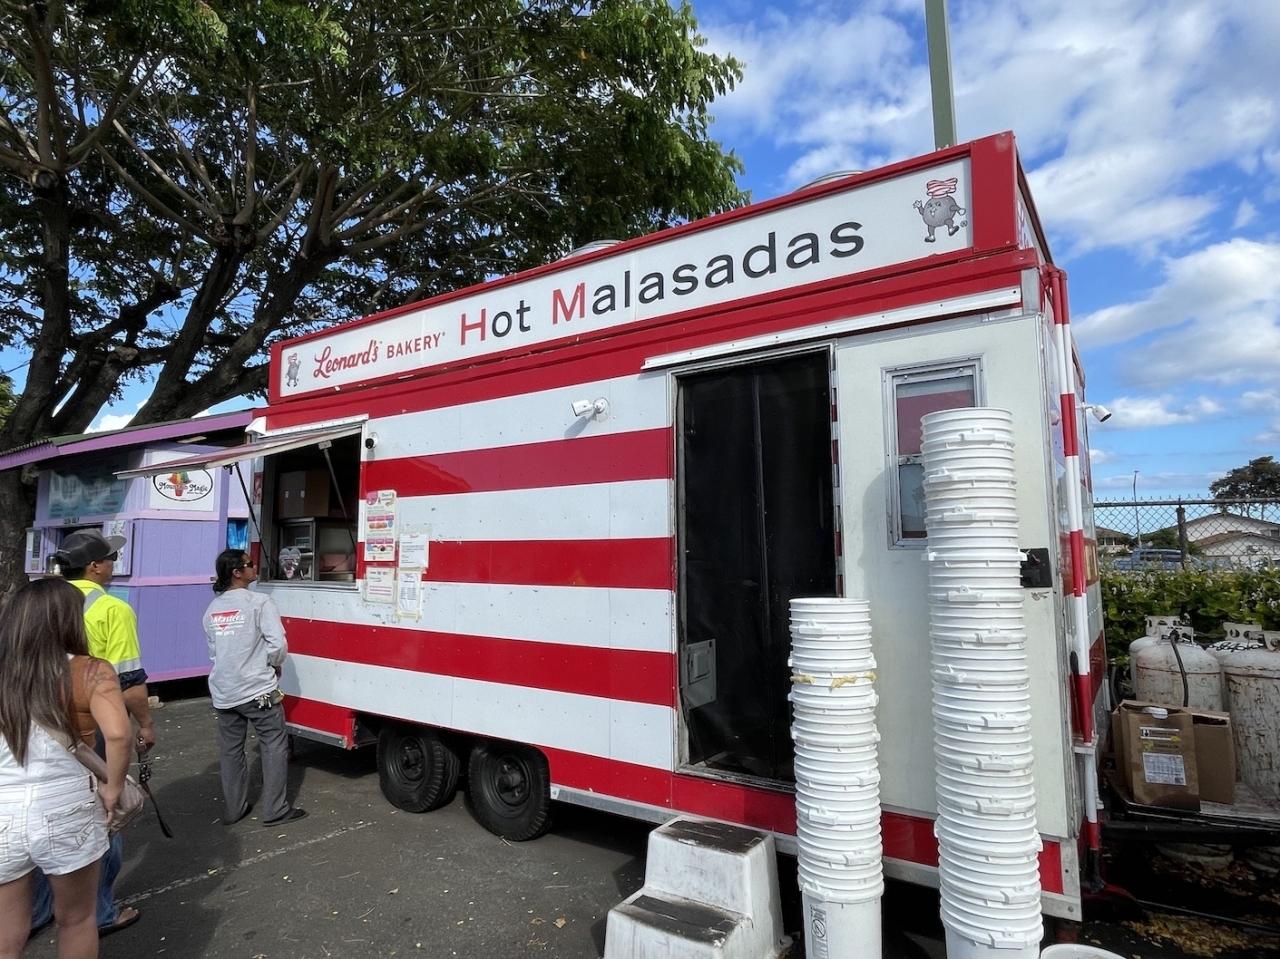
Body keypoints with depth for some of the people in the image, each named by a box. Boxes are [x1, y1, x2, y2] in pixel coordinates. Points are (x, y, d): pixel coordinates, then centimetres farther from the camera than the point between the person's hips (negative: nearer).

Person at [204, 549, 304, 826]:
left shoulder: (212, 609, 7)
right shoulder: (260, 602, -14)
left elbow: (214, 651, 12)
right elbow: (277, 645, -18)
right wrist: (275, 665, 2)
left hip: (223, 692, 6)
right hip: (258, 690, -6)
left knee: (230, 750, 17)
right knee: (274, 747, 5)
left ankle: (233, 809, 26)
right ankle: (275, 811, 9)